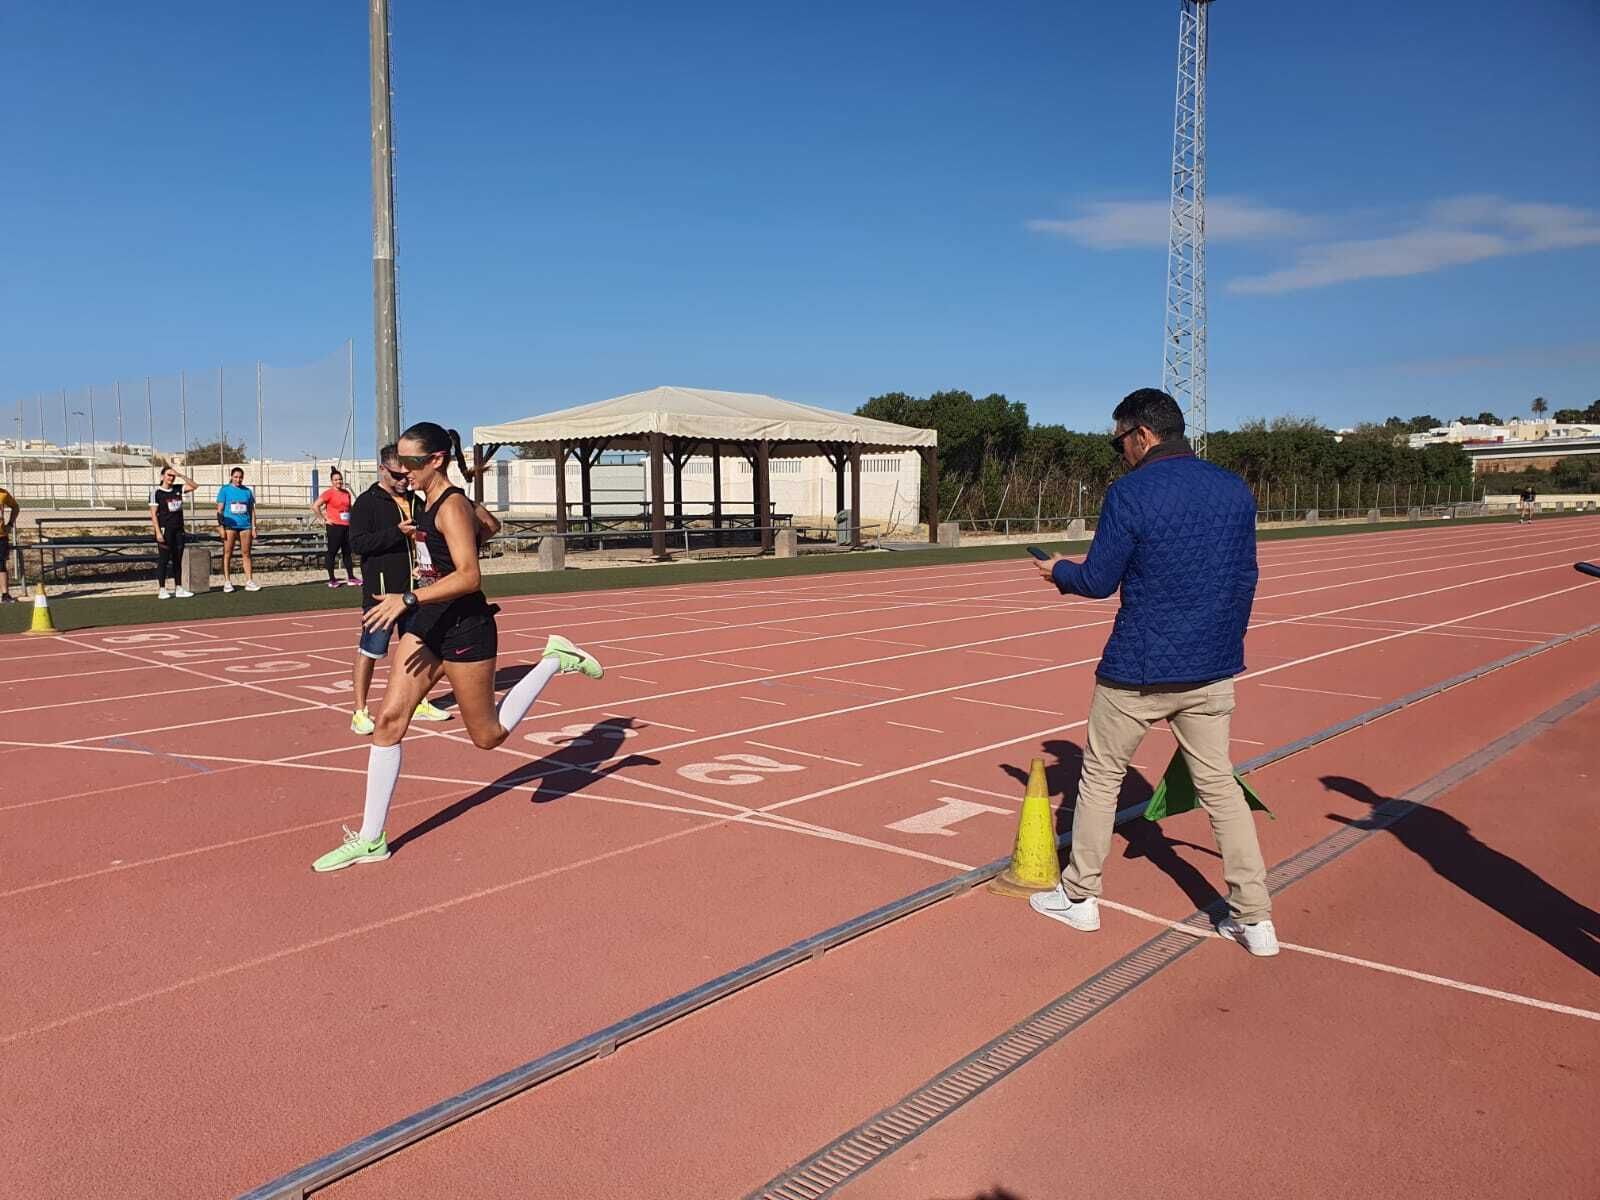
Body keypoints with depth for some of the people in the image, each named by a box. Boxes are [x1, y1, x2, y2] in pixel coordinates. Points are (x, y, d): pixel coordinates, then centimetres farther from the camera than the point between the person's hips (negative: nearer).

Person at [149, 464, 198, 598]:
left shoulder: (178, 489, 10)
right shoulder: (156, 491, -5)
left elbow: (194, 486, 5)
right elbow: (153, 513, -7)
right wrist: (158, 532, -14)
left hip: (179, 529, 5)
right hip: (165, 529, -5)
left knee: (178, 560, 8)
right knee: (163, 559, -3)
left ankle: (178, 589, 12)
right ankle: (161, 590, 2)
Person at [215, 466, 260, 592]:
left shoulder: (247, 491, 11)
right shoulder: (225, 490, 2)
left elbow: (252, 510, 14)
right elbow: (219, 510, 0)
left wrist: (253, 528, 8)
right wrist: (221, 527, -8)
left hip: (245, 526, 3)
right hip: (230, 525, -3)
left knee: (246, 554, 6)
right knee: (227, 553, 0)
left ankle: (249, 581, 8)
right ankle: (227, 582, 4)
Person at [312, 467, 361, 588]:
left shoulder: (346, 493, 11)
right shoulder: (329, 493, -8)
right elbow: (315, 506, -13)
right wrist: (324, 519, -12)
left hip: (347, 526, 6)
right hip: (335, 526, -6)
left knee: (347, 552, 10)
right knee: (332, 552, 0)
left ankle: (351, 578, 15)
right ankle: (331, 580, 4)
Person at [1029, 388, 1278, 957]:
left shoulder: (1131, 492, -13)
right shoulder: (1235, 490, 5)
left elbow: (1099, 581, -10)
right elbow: (1245, 580, 11)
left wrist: (1060, 570, 11)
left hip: (1137, 671, -5)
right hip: (1212, 672, 5)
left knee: (1101, 775, 12)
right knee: (1219, 785, 14)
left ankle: (1078, 896, 24)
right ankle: (1255, 919, 14)